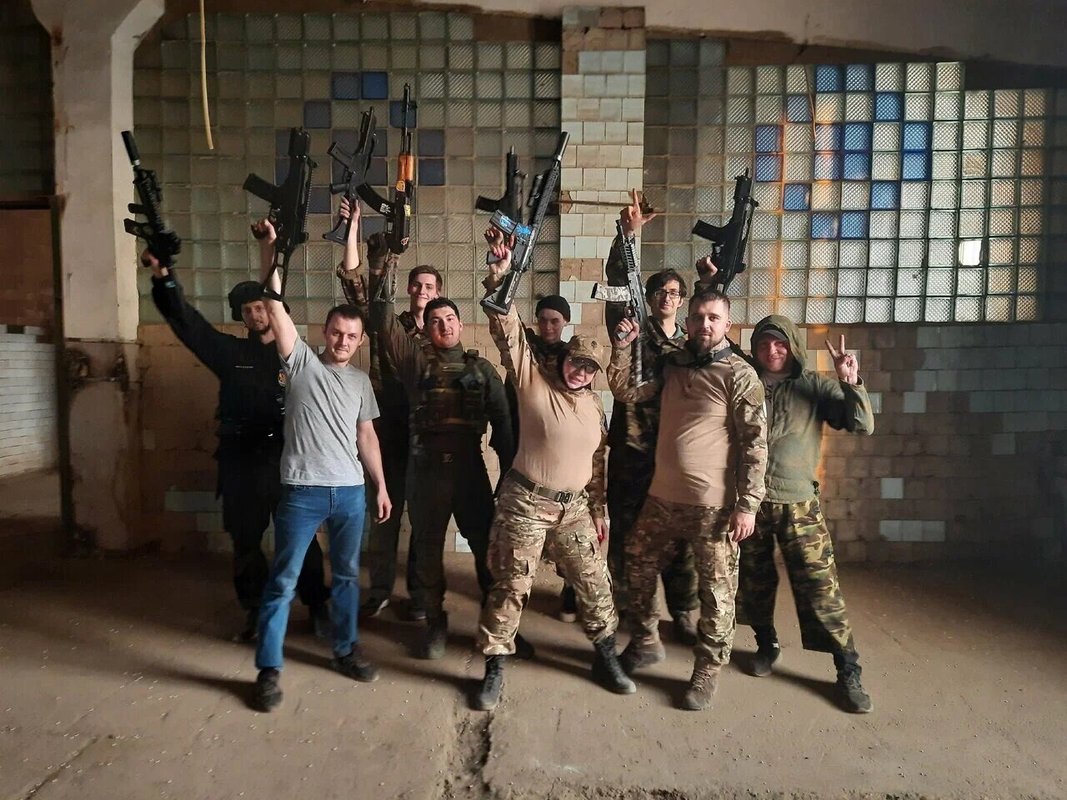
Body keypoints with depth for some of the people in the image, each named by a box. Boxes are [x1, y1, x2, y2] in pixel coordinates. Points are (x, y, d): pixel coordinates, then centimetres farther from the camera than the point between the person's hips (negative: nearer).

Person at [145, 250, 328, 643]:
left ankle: (317, 607, 16)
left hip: (286, 457, -3)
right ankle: (254, 611, 25)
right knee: (245, 539, 10)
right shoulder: (231, 352, 9)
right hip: (240, 459, 3)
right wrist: (162, 275, -13)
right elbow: (186, 319, 1)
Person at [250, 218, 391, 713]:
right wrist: (269, 251, -22)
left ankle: (345, 651, 31)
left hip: (351, 492, 4)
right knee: (283, 581, 1)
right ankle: (268, 670, 12)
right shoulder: (302, 361, 0)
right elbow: (276, 306, -12)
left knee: (346, 575, 15)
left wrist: (381, 485, 10)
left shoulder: (360, 380, 11)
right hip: (302, 491, -4)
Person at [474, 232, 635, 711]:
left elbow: (599, 463, 17)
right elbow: (508, 333, -16)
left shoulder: (594, 404, 11)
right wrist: (500, 279, -27)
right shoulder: (533, 379, -5)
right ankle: (494, 669, 17)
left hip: (575, 508, 5)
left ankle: (605, 659, 32)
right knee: (510, 588, 1)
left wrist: (599, 511, 14)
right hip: (525, 502, -5)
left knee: (594, 584, 11)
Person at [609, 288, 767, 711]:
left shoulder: (739, 374, -10)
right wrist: (622, 347, -3)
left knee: (716, 592, 6)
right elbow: (626, 392, 9)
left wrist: (747, 505, -15)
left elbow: (755, 445, -11)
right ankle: (645, 644, 39)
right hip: (662, 498, 6)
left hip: (713, 505, -6)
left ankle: (706, 672, 25)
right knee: (638, 570, 17)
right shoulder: (671, 365, 7)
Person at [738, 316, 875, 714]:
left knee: (820, 587, -3)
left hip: (798, 503, -2)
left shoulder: (815, 386, 2)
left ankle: (848, 672, 9)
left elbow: (863, 425, -5)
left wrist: (851, 383, -19)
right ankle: (766, 645, 36)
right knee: (754, 583, 13)